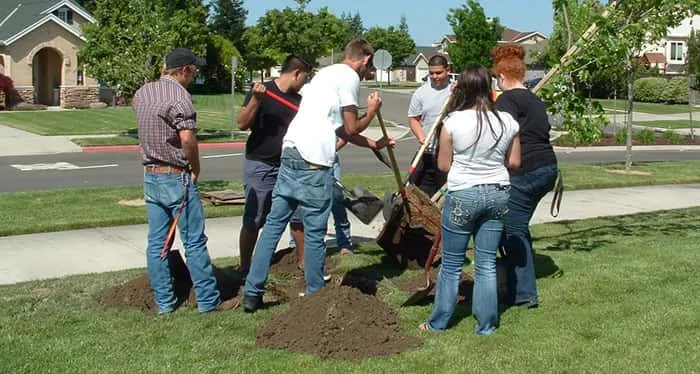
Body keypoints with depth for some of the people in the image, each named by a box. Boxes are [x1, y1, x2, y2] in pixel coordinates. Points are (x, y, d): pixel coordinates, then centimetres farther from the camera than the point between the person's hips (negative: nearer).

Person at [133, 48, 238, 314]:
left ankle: (163, 302, 16)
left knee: (156, 242, 10)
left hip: (150, 176, 8)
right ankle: (208, 300, 7)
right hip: (176, 177, -8)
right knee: (195, 242, 0)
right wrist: (195, 168, -12)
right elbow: (188, 138, -25)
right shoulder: (178, 96, -16)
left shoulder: (141, 93, 9)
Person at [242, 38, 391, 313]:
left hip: (290, 152, 9)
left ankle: (252, 293, 12)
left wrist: (373, 144, 33)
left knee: (274, 224, 10)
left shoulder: (326, 73, 25)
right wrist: (371, 112, 17)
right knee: (315, 232, 3)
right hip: (313, 162, -9)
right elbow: (351, 128, -1)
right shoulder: (349, 77, -3)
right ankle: (315, 295, 15)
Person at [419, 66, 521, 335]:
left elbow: (443, 165, -6)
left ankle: (439, 322, 21)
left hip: (462, 195, -3)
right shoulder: (507, 121, -3)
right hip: (497, 194, 3)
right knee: (487, 263, 12)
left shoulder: (453, 121, -13)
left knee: (451, 264, 10)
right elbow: (514, 162, 5)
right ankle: (486, 325, 17)